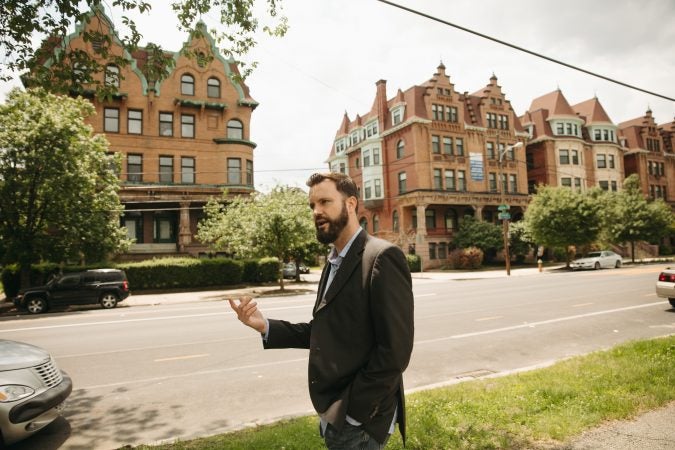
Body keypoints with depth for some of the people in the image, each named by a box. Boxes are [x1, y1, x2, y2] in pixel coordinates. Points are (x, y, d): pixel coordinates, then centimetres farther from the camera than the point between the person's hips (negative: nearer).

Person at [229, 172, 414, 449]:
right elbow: (326, 333, 8)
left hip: (358, 422, -8)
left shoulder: (382, 257, -19)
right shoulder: (334, 262, 9)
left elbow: (395, 350, -22)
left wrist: (352, 412, -17)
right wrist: (265, 326, -3)